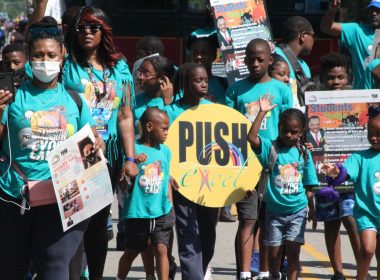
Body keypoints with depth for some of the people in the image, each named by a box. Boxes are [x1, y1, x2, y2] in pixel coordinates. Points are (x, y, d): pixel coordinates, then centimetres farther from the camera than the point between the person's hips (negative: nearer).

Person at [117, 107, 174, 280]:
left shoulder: (165, 151, 5)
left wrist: (171, 207, 10)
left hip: (162, 212, 3)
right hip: (137, 213, -3)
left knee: (161, 249, -6)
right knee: (132, 252, 12)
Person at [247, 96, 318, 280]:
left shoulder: (303, 153, 1)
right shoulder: (271, 148, -5)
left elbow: (308, 185, 8)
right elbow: (252, 137, -24)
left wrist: (312, 209, 9)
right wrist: (262, 112, -24)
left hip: (297, 211, 0)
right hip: (275, 211, 0)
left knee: (293, 251, -5)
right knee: (274, 253, 8)